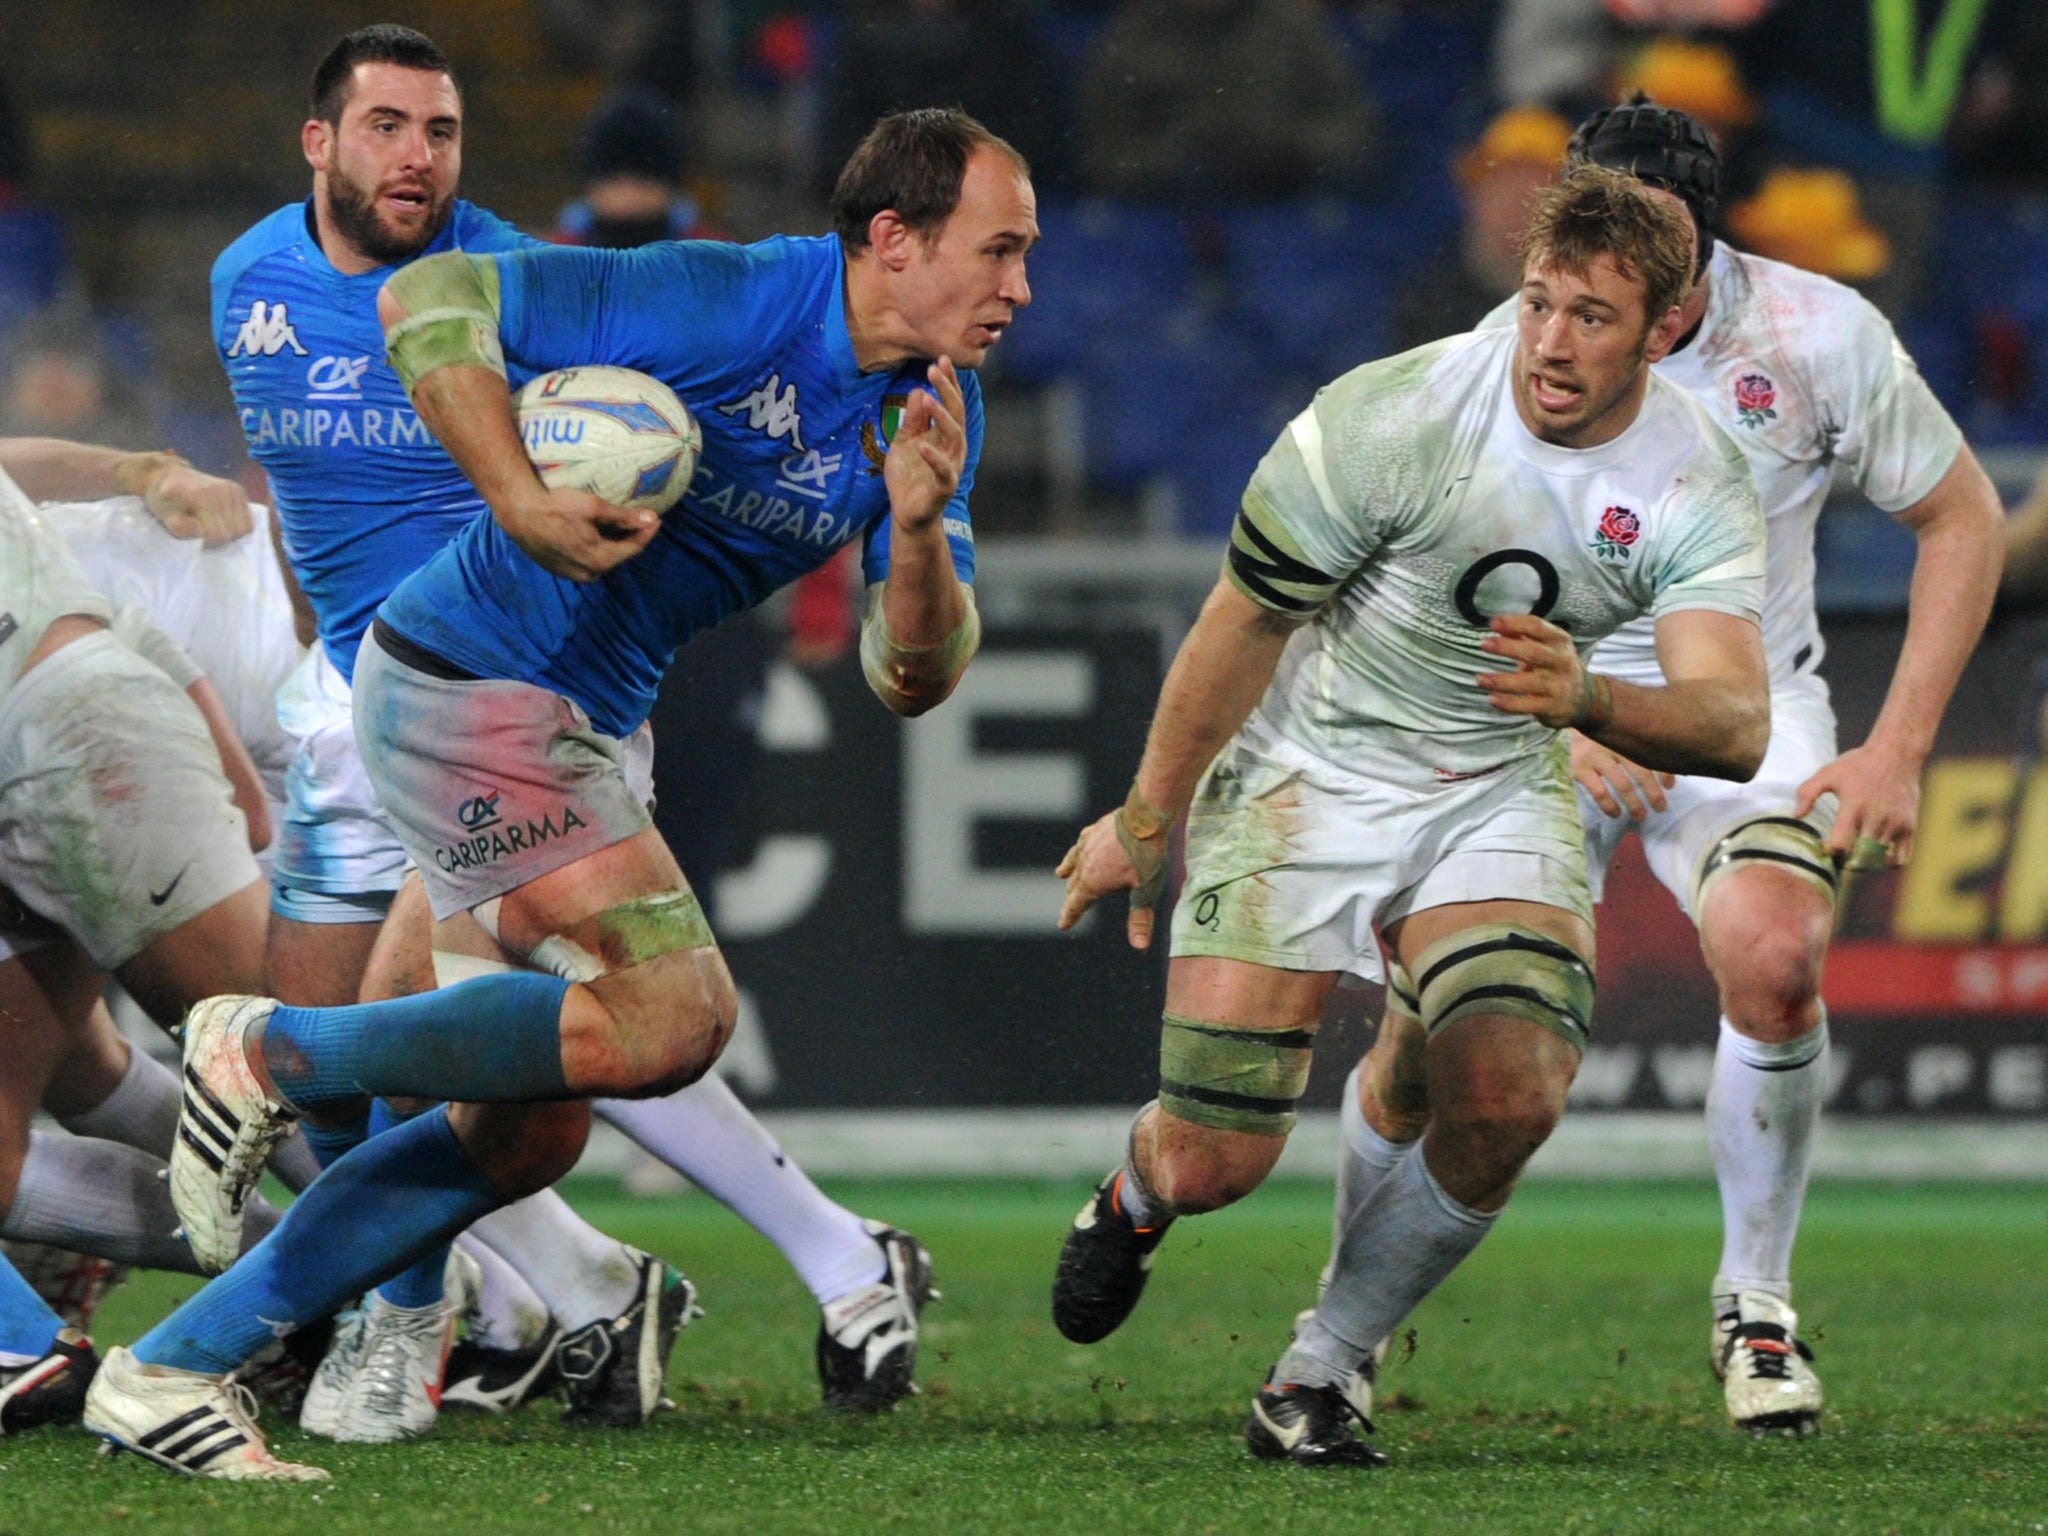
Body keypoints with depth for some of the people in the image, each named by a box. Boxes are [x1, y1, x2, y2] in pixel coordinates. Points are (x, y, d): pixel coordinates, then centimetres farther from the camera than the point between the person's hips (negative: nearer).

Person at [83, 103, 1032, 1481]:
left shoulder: (934, 407, 4)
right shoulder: (722, 306, -20)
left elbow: (913, 679, 2)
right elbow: (429, 299, -21)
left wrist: (918, 528, -18)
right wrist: (524, 506, -30)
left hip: (586, 729, 9)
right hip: (469, 683, -9)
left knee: (525, 1134, 8)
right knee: (674, 1013, -22)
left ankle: (173, 1370, 14)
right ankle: (277, 1052, -7)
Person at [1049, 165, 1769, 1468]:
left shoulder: (1699, 491, -14)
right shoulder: (1392, 420, -23)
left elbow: (1736, 724, -26)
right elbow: (1242, 627, -10)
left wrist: (1588, 699, -47)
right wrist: (1146, 823, 0)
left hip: (1502, 791, 2)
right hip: (1306, 773, -2)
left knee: (1512, 1098, -23)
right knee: (1216, 1161, -9)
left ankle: (1315, 1381, -1)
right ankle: (1137, 1199, 33)